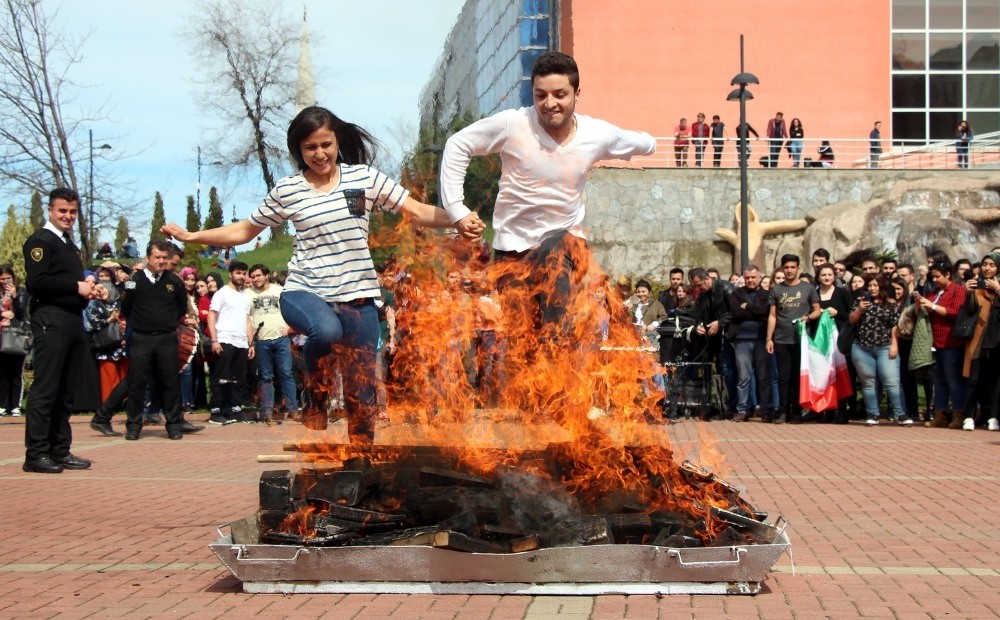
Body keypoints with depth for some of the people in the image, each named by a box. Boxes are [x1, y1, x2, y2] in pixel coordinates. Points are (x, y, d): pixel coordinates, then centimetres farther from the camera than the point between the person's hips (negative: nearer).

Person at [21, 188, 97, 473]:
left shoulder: (70, 245, 22)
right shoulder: (41, 240, -6)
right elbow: (36, 282, -18)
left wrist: (87, 290, 7)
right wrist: (76, 286, -16)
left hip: (73, 321, 9)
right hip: (51, 321, -9)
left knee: (65, 391, 10)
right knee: (45, 389, -8)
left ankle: (60, 451, 14)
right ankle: (36, 454, -5)